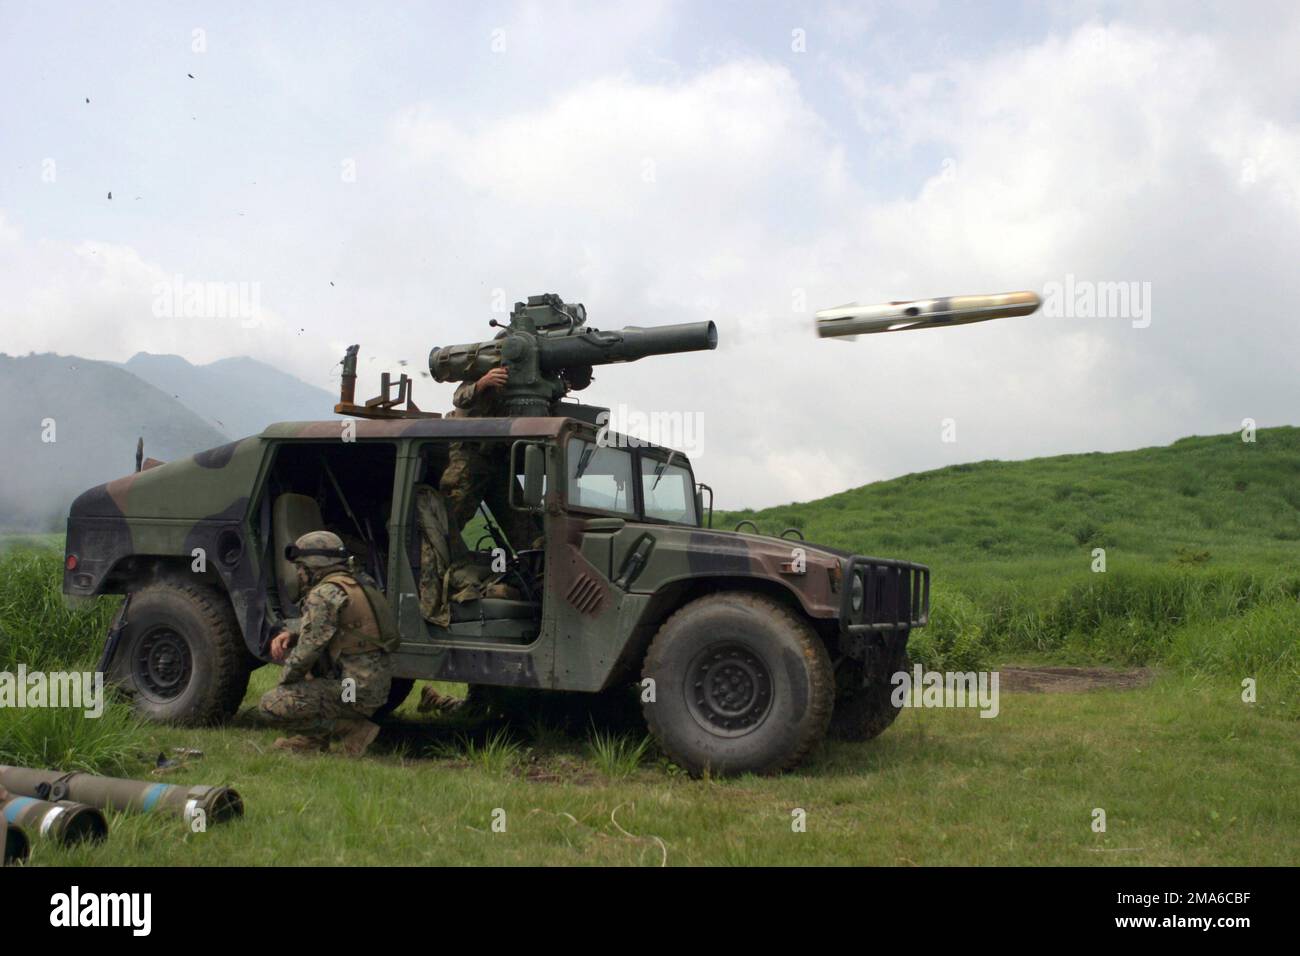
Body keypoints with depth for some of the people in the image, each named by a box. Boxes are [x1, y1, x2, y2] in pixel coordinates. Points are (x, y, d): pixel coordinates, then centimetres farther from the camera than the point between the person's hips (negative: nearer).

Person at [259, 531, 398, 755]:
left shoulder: (325, 594, -16)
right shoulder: (355, 584, 15)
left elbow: (307, 652, -17)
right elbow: (310, 622, 29)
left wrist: (283, 682, 1)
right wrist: (288, 633, 10)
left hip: (354, 692, -10)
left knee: (270, 705, -10)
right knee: (287, 650, 24)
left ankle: (353, 730, -3)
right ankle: (313, 736, 19)